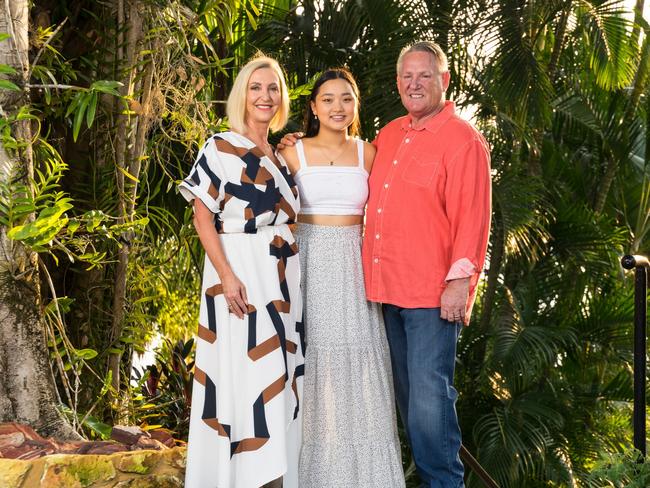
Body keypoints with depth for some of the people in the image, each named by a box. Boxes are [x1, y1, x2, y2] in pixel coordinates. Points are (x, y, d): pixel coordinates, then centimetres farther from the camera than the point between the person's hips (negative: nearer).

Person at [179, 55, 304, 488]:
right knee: (245, 374, -7)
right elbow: (203, 218, -9)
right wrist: (227, 276, -17)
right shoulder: (220, 148, -3)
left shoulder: (281, 156, 15)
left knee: (281, 378, 6)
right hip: (240, 272, -6)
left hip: (283, 276, 6)